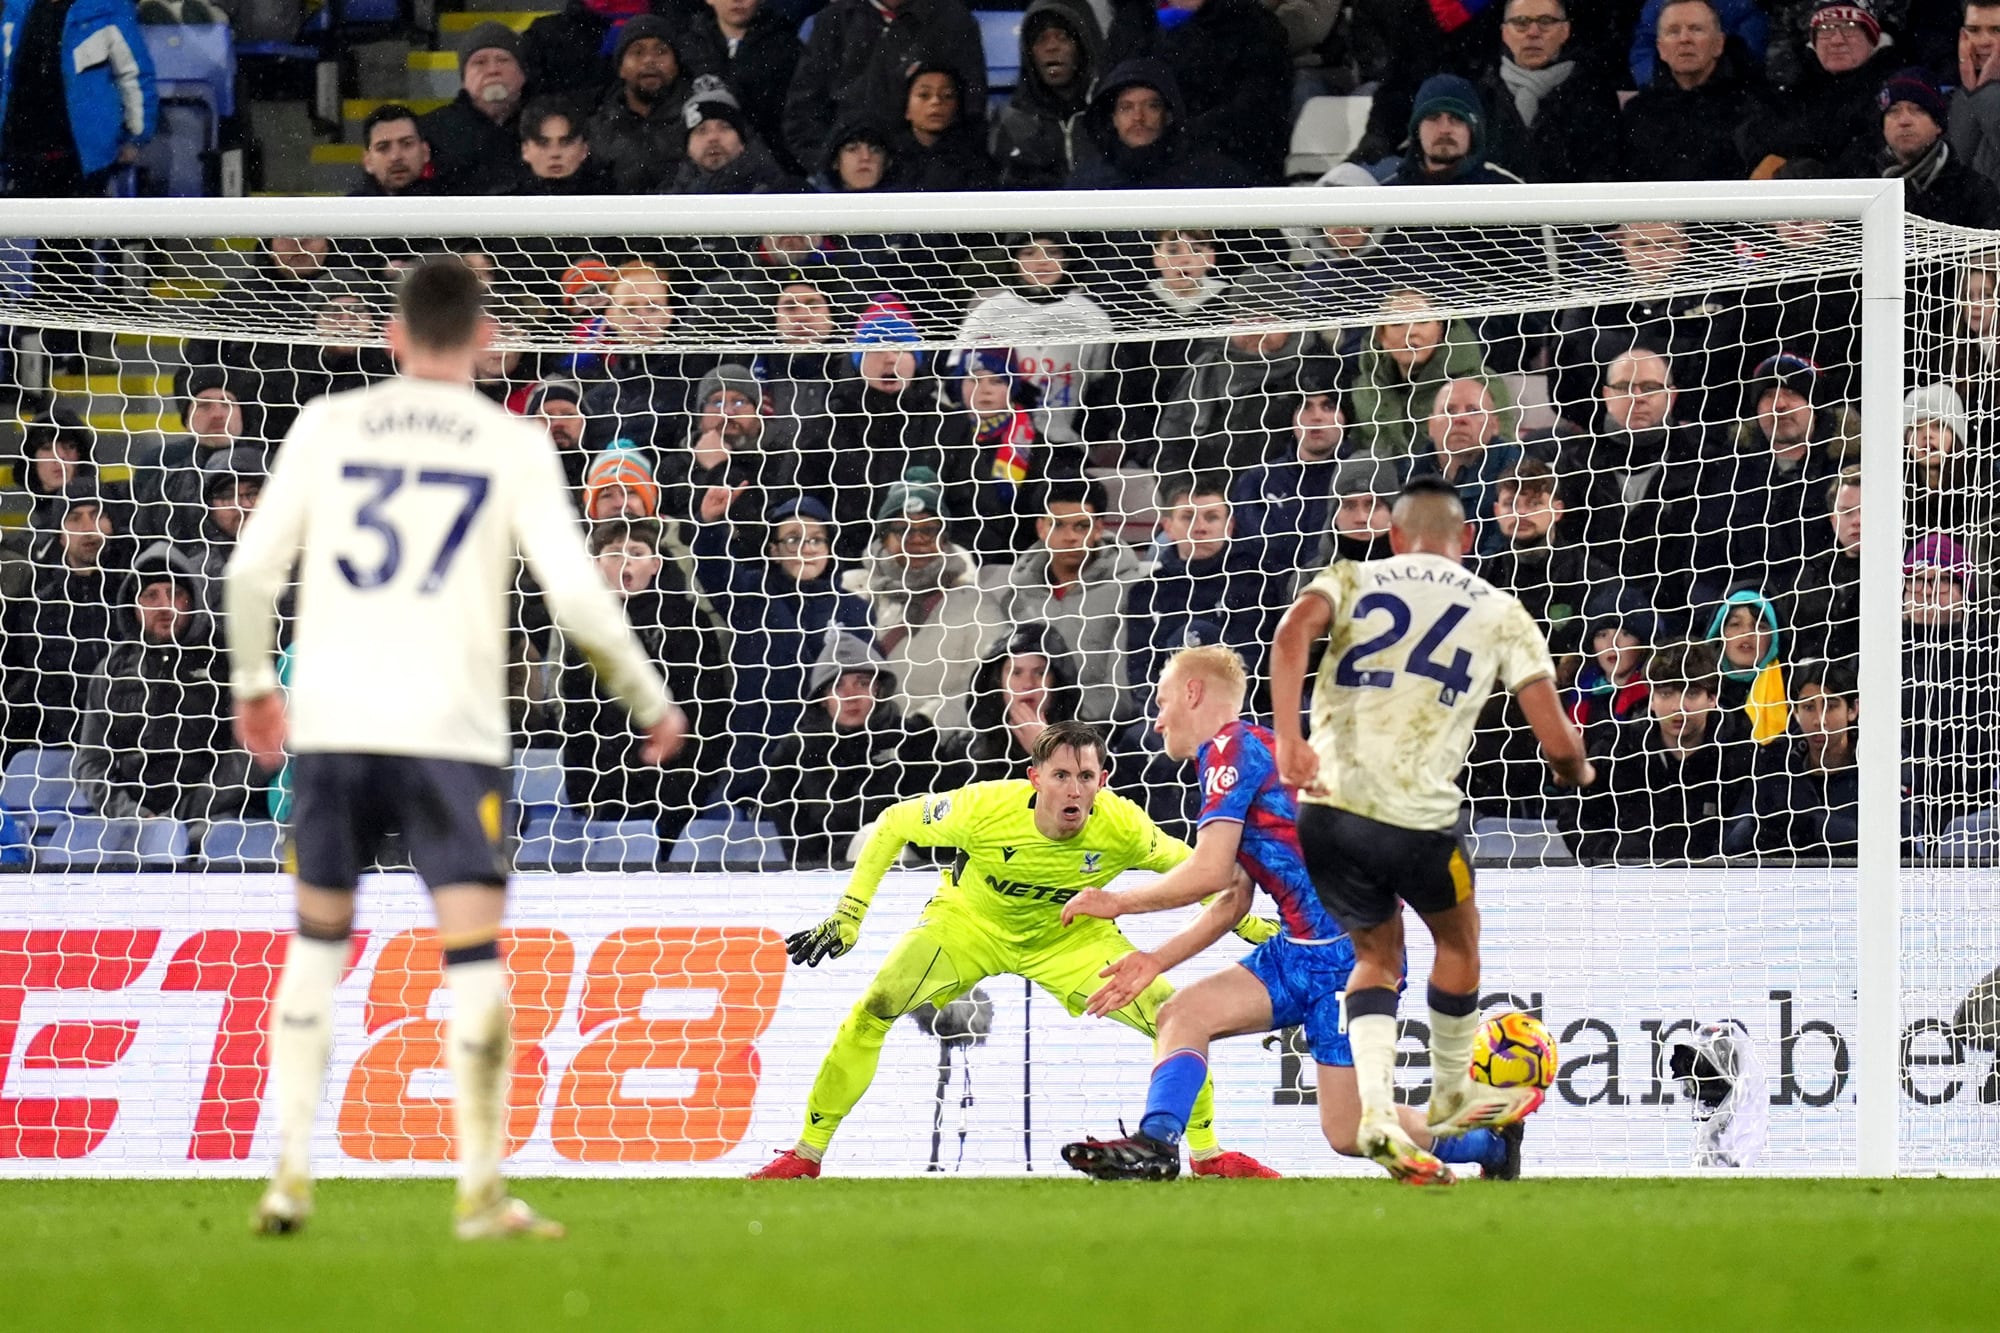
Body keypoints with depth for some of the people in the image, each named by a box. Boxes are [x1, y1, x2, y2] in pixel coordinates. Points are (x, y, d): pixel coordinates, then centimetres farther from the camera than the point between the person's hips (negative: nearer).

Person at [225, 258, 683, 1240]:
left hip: (330, 721, 3)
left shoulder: (328, 427, 7)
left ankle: (290, 1172, 12)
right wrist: (651, 705, 10)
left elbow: (252, 569, 7)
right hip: (450, 732, -3)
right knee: (474, 952, -1)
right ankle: (480, 1189, -8)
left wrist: (252, 681, 24)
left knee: (318, 940, 17)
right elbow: (576, 595, -4)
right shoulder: (513, 447, 1)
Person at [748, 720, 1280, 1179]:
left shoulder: (1122, 827, -28)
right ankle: (806, 1153, -8)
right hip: (969, 922, -1)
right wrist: (849, 914, -21)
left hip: (1069, 937, 2)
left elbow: (1185, 866, -6)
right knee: (875, 1008, -22)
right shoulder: (987, 807, -34)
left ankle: (1206, 1151, 10)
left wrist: (1250, 926, -8)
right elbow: (894, 824, -17)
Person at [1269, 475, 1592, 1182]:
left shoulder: (1351, 580, 14)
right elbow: (1557, 741, 5)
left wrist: (1288, 740, -17)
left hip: (1327, 805, 2)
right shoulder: (1501, 614, 12)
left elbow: (1292, 632, -9)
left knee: (1377, 955, 23)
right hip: (1418, 818, -2)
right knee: (1458, 939, 29)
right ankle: (1451, 1095, 42)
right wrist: (1577, 773, 28)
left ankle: (1375, 1109, 2)